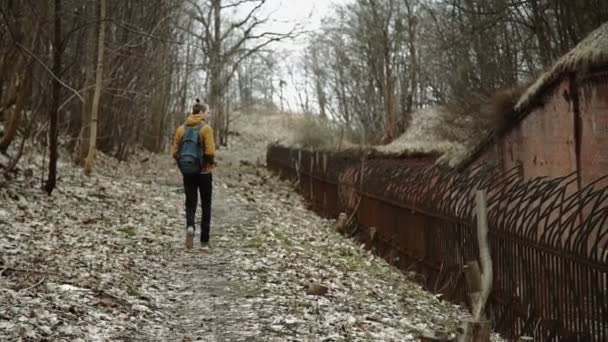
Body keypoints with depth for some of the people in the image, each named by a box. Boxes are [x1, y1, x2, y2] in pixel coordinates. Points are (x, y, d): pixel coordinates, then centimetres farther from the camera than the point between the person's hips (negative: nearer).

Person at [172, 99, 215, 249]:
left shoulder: (181, 129, 4)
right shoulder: (206, 128, -9)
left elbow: (175, 152, 2)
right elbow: (210, 152, -17)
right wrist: (211, 163, 2)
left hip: (187, 172, 3)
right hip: (204, 171, -3)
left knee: (190, 202, 10)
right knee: (206, 205, 10)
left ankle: (190, 227, -20)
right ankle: (204, 240, 13)